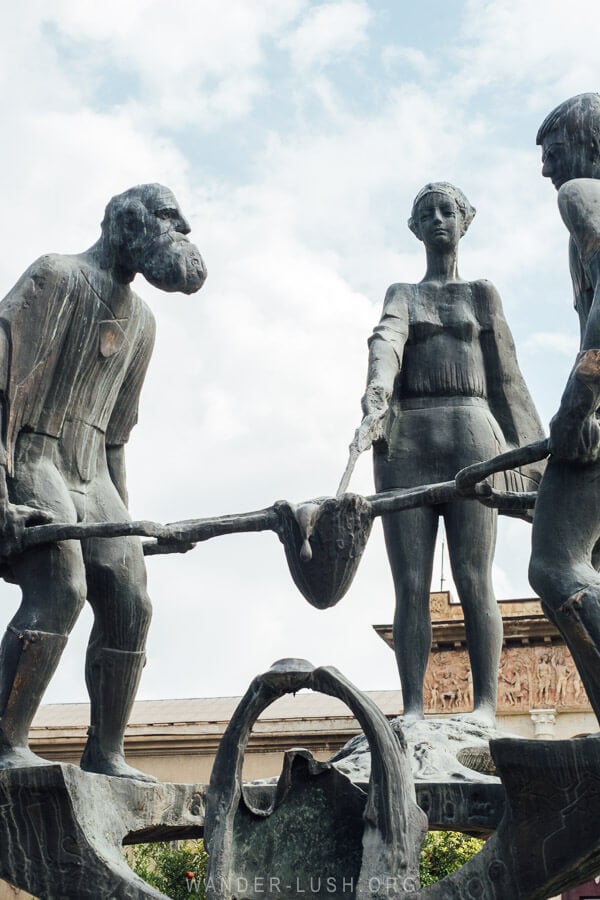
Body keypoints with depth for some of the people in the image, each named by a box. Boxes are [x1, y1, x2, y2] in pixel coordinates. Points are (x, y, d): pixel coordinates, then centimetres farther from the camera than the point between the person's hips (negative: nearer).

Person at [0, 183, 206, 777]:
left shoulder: (140, 321, 19)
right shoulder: (55, 278, -6)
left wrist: (120, 515, 20)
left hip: (90, 475, 8)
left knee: (128, 603, -2)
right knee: (58, 588, -25)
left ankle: (104, 755, 6)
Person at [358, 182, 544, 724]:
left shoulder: (482, 294, 21)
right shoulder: (401, 296, 21)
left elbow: (506, 380, 16)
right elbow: (386, 343, -3)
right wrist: (376, 401, -24)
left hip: (470, 435, -1)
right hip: (405, 439, 1)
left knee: (474, 581, -8)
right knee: (411, 584, -6)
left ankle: (485, 706, -7)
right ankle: (413, 709, -7)